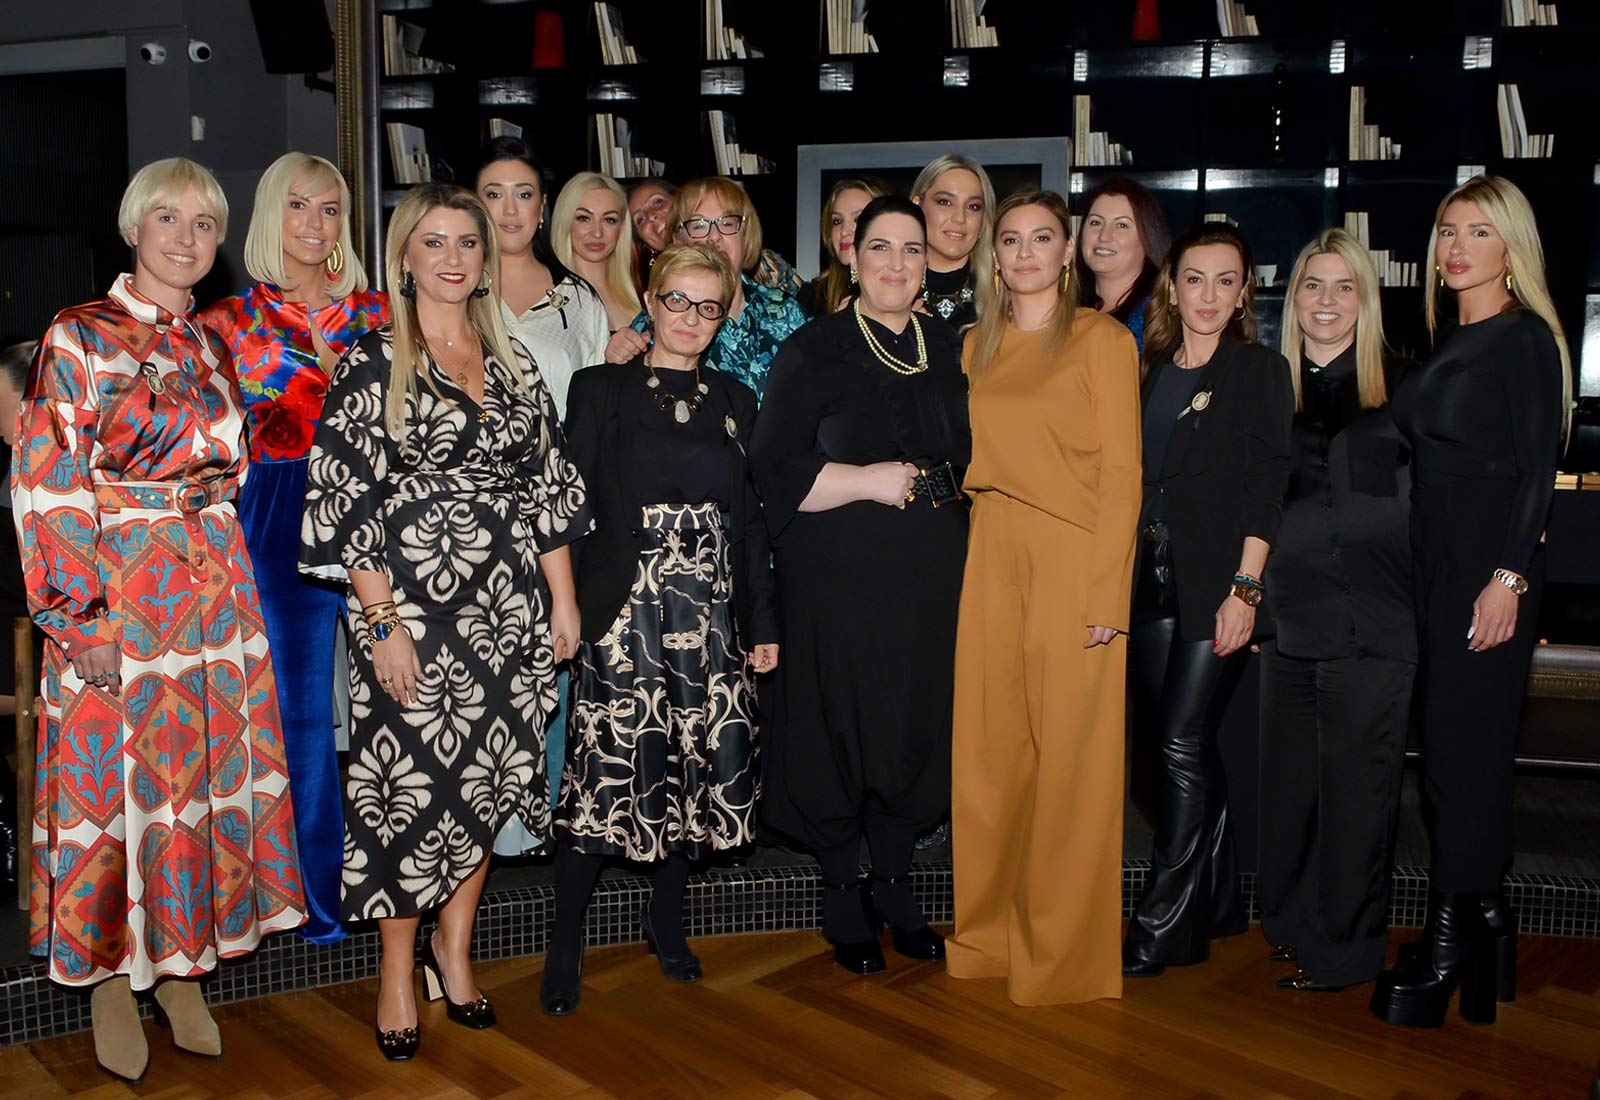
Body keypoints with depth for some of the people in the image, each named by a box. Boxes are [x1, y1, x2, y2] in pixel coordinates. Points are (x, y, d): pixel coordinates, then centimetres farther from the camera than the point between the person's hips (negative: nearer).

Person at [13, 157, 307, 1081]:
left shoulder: (214, 344, 13)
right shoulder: (78, 336, -4)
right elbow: (46, 484, -9)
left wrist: (223, 569, 10)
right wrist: (79, 614, -14)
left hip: (214, 587, 5)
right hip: (113, 596, -5)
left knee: (207, 765, 8)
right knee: (113, 771, 1)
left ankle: (184, 967, 23)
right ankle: (113, 977, 19)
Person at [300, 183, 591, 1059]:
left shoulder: (511, 361, 10)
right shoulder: (372, 363, -4)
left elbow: (547, 484, 11)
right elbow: (342, 501, -8)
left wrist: (563, 599, 6)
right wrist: (382, 620, -13)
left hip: (508, 609, 5)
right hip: (412, 610, -4)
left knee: (488, 774, 10)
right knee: (410, 782, 2)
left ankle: (454, 946, 30)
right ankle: (399, 976, 21)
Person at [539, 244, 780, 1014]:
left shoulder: (733, 400, 14)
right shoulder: (601, 391, 4)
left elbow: (749, 517, 13)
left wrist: (763, 621, 9)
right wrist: (566, 608, -11)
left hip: (712, 611, 4)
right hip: (626, 610, -3)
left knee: (704, 763, 4)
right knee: (609, 769, -6)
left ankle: (665, 916, 27)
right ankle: (566, 942, 11)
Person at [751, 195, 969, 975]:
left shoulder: (948, 349, 12)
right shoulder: (813, 352, -2)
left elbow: (971, 451, 23)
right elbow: (776, 469, -8)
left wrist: (930, 481, 4)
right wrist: (870, 480, -15)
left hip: (931, 575, 4)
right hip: (840, 578, -4)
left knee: (918, 726, 9)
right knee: (842, 727, 1)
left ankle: (894, 888, 28)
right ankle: (843, 895, 22)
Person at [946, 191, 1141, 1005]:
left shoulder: (1101, 339, -2)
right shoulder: (978, 345, 15)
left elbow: (1121, 473, -8)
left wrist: (1107, 595, -15)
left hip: (1073, 557, -5)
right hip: (993, 555, 5)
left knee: (1068, 754, -1)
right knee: (988, 747, 8)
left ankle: (1064, 953, 14)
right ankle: (991, 931, 23)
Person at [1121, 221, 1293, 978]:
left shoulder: (1261, 371, -1)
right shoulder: (1149, 370, 13)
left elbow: (1265, 488, -7)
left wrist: (1244, 590, -15)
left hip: (1218, 583, -6)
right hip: (1150, 577, 6)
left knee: (1182, 743, -8)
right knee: (1167, 738, 9)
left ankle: (1164, 925, 2)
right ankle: (1217, 901, 25)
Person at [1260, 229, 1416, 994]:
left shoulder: (1399, 386, 3)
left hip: (1371, 623, -3)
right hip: (1289, 620, 3)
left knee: (1355, 784, 2)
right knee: (1287, 781, 10)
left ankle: (1345, 947, 15)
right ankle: (1292, 924, 27)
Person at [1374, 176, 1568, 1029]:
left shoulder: (1526, 340, -6)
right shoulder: (1448, 346, 17)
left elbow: (1537, 472, -12)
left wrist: (1509, 579, -18)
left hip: (1491, 570, -8)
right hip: (1437, 566, 8)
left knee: (1464, 747, -5)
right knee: (1459, 744, 10)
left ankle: (1449, 946, 4)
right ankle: (1484, 916, 21)